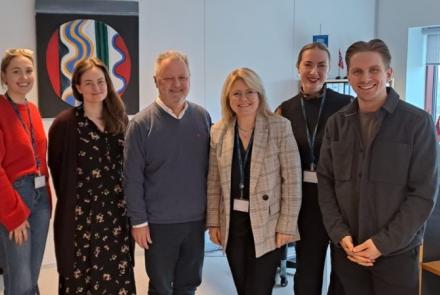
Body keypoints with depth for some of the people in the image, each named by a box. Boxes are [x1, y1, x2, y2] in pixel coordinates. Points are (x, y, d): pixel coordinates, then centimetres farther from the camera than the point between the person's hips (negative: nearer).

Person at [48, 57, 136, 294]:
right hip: (81, 215, -4)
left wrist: (126, 201, 7)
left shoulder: (120, 119, 6)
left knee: (119, 274, 9)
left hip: (117, 212, 4)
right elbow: (56, 168, 0)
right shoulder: (65, 123, -8)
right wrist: (71, 200, 4)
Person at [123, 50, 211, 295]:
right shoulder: (141, 124, -9)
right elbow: (132, 179, -9)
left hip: (196, 220, 3)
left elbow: (212, 168, 7)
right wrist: (138, 221, -9)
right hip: (159, 223, -3)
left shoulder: (203, 117, 1)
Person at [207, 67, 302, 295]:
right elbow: (213, 183, 7)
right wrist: (213, 222, 4)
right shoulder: (218, 132, 2)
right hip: (232, 224, 4)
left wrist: (286, 226, -11)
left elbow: (292, 181, -9)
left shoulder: (280, 127, -9)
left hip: (267, 225, -3)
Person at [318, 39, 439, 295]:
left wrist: (382, 242, -13)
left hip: (396, 252, -3)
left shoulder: (418, 122, -7)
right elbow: (325, 182, 5)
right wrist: (340, 234, -6)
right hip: (347, 250, 3)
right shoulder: (337, 123, 4)